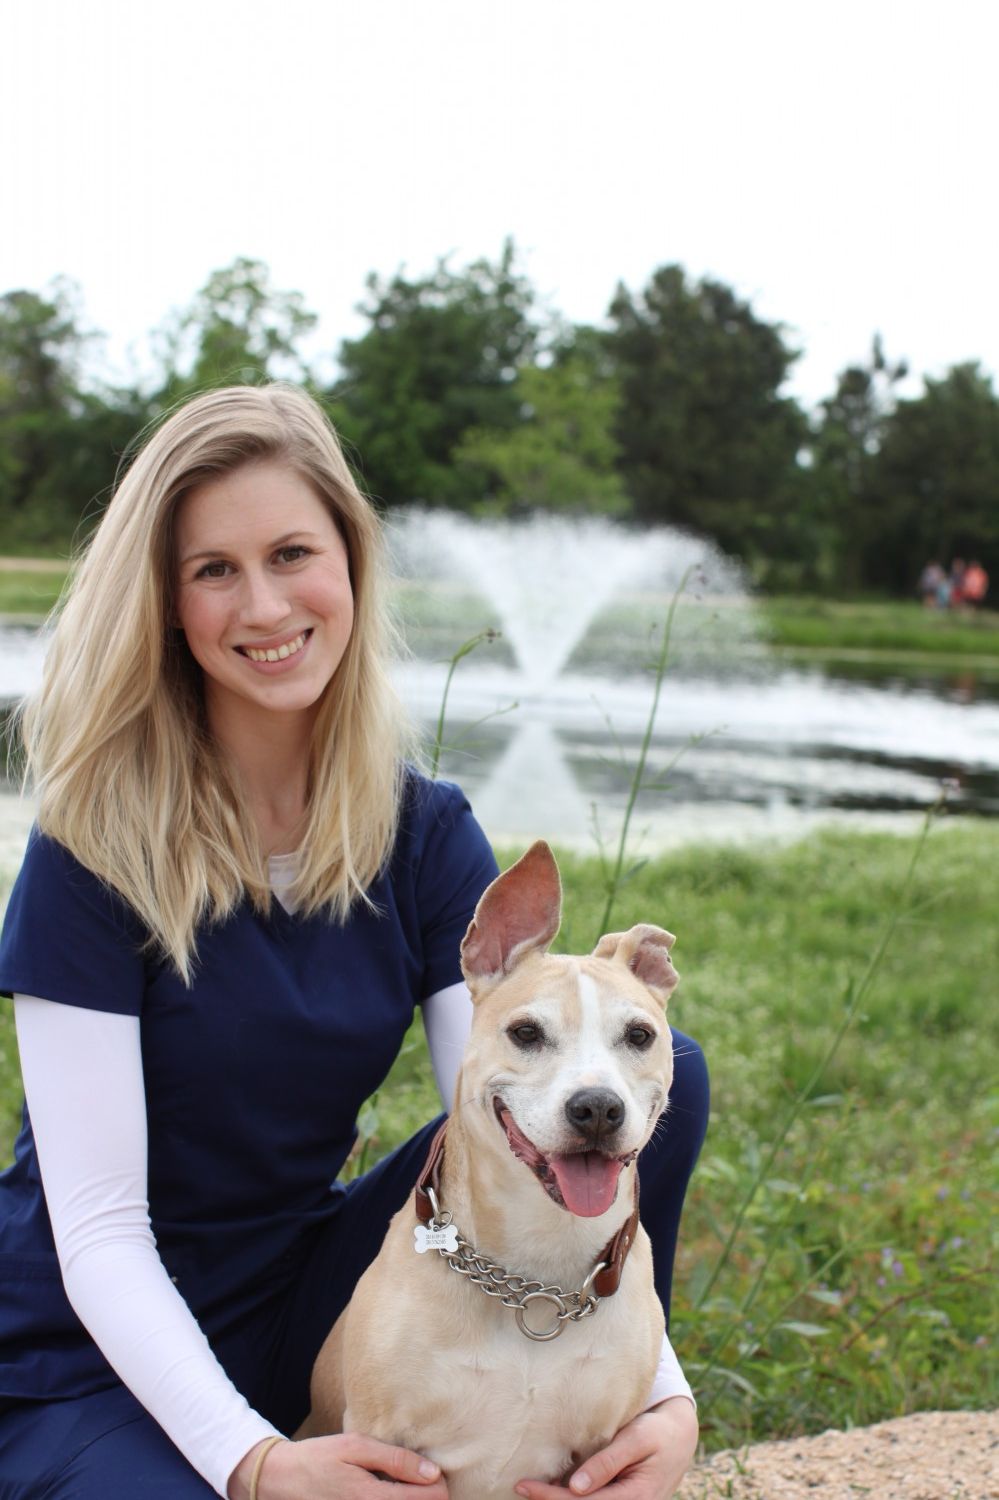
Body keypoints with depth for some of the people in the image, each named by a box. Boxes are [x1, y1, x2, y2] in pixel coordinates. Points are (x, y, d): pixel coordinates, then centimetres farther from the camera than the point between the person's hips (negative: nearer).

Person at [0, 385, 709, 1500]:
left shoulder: (427, 832, -4)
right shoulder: (97, 843, -16)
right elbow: (98, 1227, -18)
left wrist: (658, 1397, -27)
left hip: (300, 1298, 5)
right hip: (91, 1361, -4)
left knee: (659, 1077, -11)